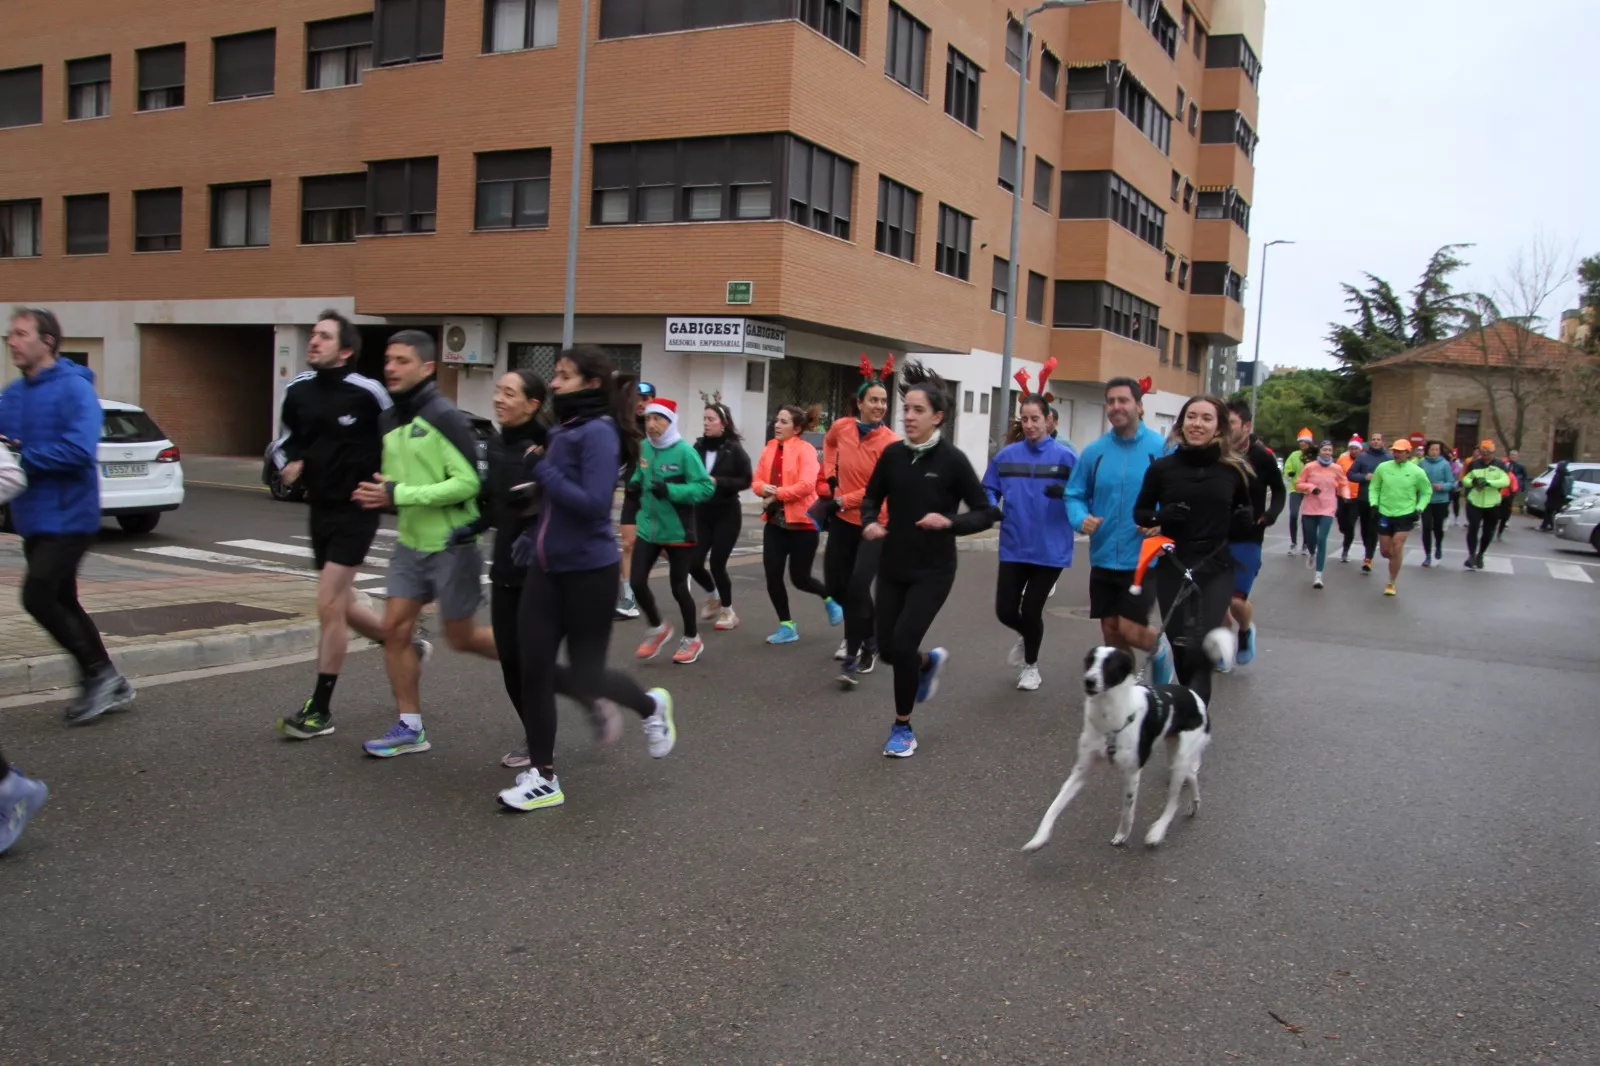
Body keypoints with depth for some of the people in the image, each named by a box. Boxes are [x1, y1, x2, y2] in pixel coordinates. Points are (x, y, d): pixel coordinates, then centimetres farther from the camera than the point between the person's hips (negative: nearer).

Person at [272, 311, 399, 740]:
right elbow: (284, 440, 15)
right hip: (319, 508, 7)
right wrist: (288, 464, -4)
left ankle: (320, 709, 3)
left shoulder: (366, 392, -14)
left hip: (355, 511, -7)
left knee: (329, 606, -8)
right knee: (343, 607, 15)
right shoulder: (298, 391, 3)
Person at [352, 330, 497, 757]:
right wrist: (380, 495, -1)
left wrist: (400, 495, -24)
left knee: (461, 637, 4)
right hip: (410, 543, 7)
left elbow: (468, 482, -23)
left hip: (451, 545, -7)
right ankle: (410, 728, 12)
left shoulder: (444, 417, -16)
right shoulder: (389, 420, 8)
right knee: (395, 628, 2)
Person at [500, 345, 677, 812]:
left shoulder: (598, 432, -15)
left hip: (589, 571, -8)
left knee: (584, 676, 4)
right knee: (534, 670, 3)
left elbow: (593, 503, -25)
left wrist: (543, 471, -18)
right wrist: (533, 537, 7)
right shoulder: (561, 431, 10)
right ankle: (542, 777, 15)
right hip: (546, 569, 8)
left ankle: (651, 706, 35)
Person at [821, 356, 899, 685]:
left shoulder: (890, 442, -19)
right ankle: (866, 635, 39)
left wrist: (845, 499, -16)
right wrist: (830, 476, 9)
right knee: (836, 586, 13)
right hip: (843, 520, 6)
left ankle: (854, 660, -3)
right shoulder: (841, 427, -3)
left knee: (857, 587, -15)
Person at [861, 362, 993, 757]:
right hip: (892, 566, 4)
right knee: (887, 647, 7)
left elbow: (984, 514, -7)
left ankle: (903, 728, 10)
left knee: (903, 643, -12)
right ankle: (929, 661, 44)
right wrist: (870, 523, -7)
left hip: (933, 570, -4)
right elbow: (872, 497, 13)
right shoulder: (892, 454, -1)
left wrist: (948, 522, -24)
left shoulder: (952, 459, -11)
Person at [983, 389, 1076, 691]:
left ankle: (1031, 665, 33)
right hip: (1014, 547, 3)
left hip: (1050, 549, -3)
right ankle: (1027, 636, 40)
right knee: (1005, 611, 2)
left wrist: (1064, 493, -25)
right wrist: (992, 507, -10)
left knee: (1031, 610, 4)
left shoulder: (1065, 455, -7)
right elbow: (989, 490, 11)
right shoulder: (1006, 455, 1)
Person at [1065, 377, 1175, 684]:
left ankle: (1161, 648, 27)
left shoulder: (1161, 448, -8)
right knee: (1110, 631, 10)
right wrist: (1081, 519, -12)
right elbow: (1074, 494, 8)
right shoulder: (1094, 451, 1)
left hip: (1143, 558, -4)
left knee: (1130, 630, -8)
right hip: (1104, 558, 4)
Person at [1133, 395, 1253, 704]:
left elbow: (1245, 512, 17)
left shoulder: (1234, 470, 0)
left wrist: (1245, 522, -5)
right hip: (1172, 568, 1)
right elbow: (1139, 513, 8)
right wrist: (1161, 516, -13)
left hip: (1216, 570, -1)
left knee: (1199, 650, -14)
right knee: (1181, 650, 8)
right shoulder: (1162, 468, -2)